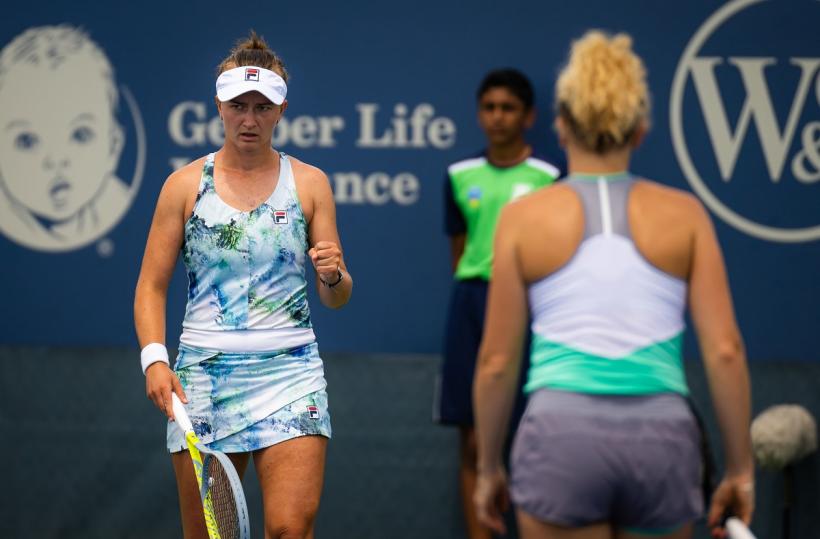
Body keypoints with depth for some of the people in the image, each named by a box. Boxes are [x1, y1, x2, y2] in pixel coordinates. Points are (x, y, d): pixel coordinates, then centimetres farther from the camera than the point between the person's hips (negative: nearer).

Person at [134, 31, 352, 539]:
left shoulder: (310, 183, 6)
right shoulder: (186, 184, 5)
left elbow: (337, 298, 7)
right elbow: (151, 286, 5)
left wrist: (334, 277, -16)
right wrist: (155, 359, -10)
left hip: (290, 370, 0)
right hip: (204, 374, 0)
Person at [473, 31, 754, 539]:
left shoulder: (525, 217, 5)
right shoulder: (684, 214, 8)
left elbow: (496, 362, 5)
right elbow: (726, 351, 1)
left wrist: (489, 467, 16)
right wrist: (740, 468, 7)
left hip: (563, 437, -2)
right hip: (663, 439, 2)